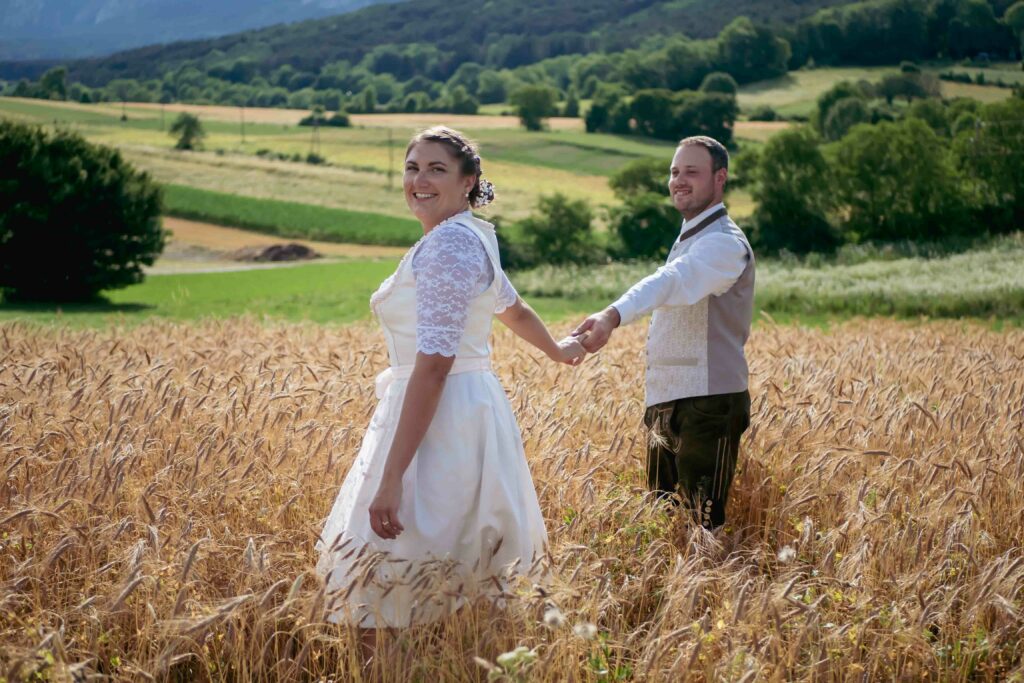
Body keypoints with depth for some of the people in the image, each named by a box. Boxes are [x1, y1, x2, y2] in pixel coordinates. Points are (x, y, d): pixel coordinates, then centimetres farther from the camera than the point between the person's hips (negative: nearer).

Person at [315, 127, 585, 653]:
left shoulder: (448, 243, -15)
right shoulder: (469, 238, 15)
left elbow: (434, 365, -22)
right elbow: (513, 309, 34)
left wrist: (391, 478, -25)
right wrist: (556, 350, 56)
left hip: (439, 425, -11)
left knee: (384, 609, -8)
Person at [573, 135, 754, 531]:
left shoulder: (724, 243, -14)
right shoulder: (688, 240, 19)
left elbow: (672, 282, -33)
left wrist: (613, 316, -50)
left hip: (707, 407, -10)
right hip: (666, 406, 10)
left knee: (702, 527, -10)